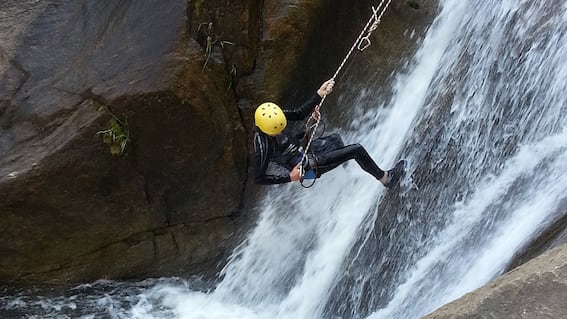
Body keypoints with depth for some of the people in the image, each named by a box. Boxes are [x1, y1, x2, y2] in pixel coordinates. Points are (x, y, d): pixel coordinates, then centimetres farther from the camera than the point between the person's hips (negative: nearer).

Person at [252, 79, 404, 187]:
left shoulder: (274, 116, -15)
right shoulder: (262, 145, -34)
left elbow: (300, 113, -6)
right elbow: (258, 178, -28)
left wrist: (319, 94, -18)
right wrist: (289, 177, -29)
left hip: (303, 146, 8)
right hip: (306, 165, -8)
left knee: (335, 138, 35)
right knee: (357, 150, -8)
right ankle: (386, 179, 13)